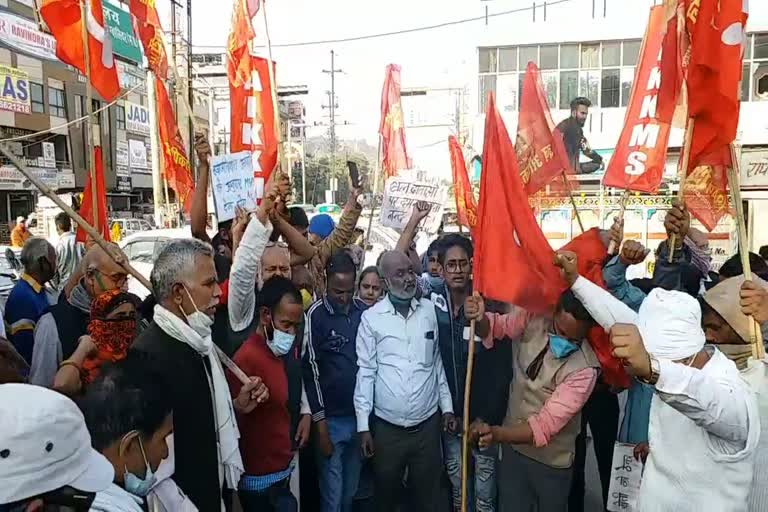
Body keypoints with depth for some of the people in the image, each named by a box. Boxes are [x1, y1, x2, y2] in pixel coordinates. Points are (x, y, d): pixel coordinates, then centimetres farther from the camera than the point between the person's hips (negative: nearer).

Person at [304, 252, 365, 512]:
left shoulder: (362, 312, 1)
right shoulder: (316, 315, -12)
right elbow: (311, 371, -10)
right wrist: (319, 423, -10)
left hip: (359, 415, 4)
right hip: (331, 419, -4)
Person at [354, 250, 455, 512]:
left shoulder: (430, 310, 1)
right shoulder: (371, 317, -6)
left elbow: (437, 361, 9)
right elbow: (365, 372, -4)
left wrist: (447, 405, 8)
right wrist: (363, 424, -5)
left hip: (428, 422, 2)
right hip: (386, 426, -1)